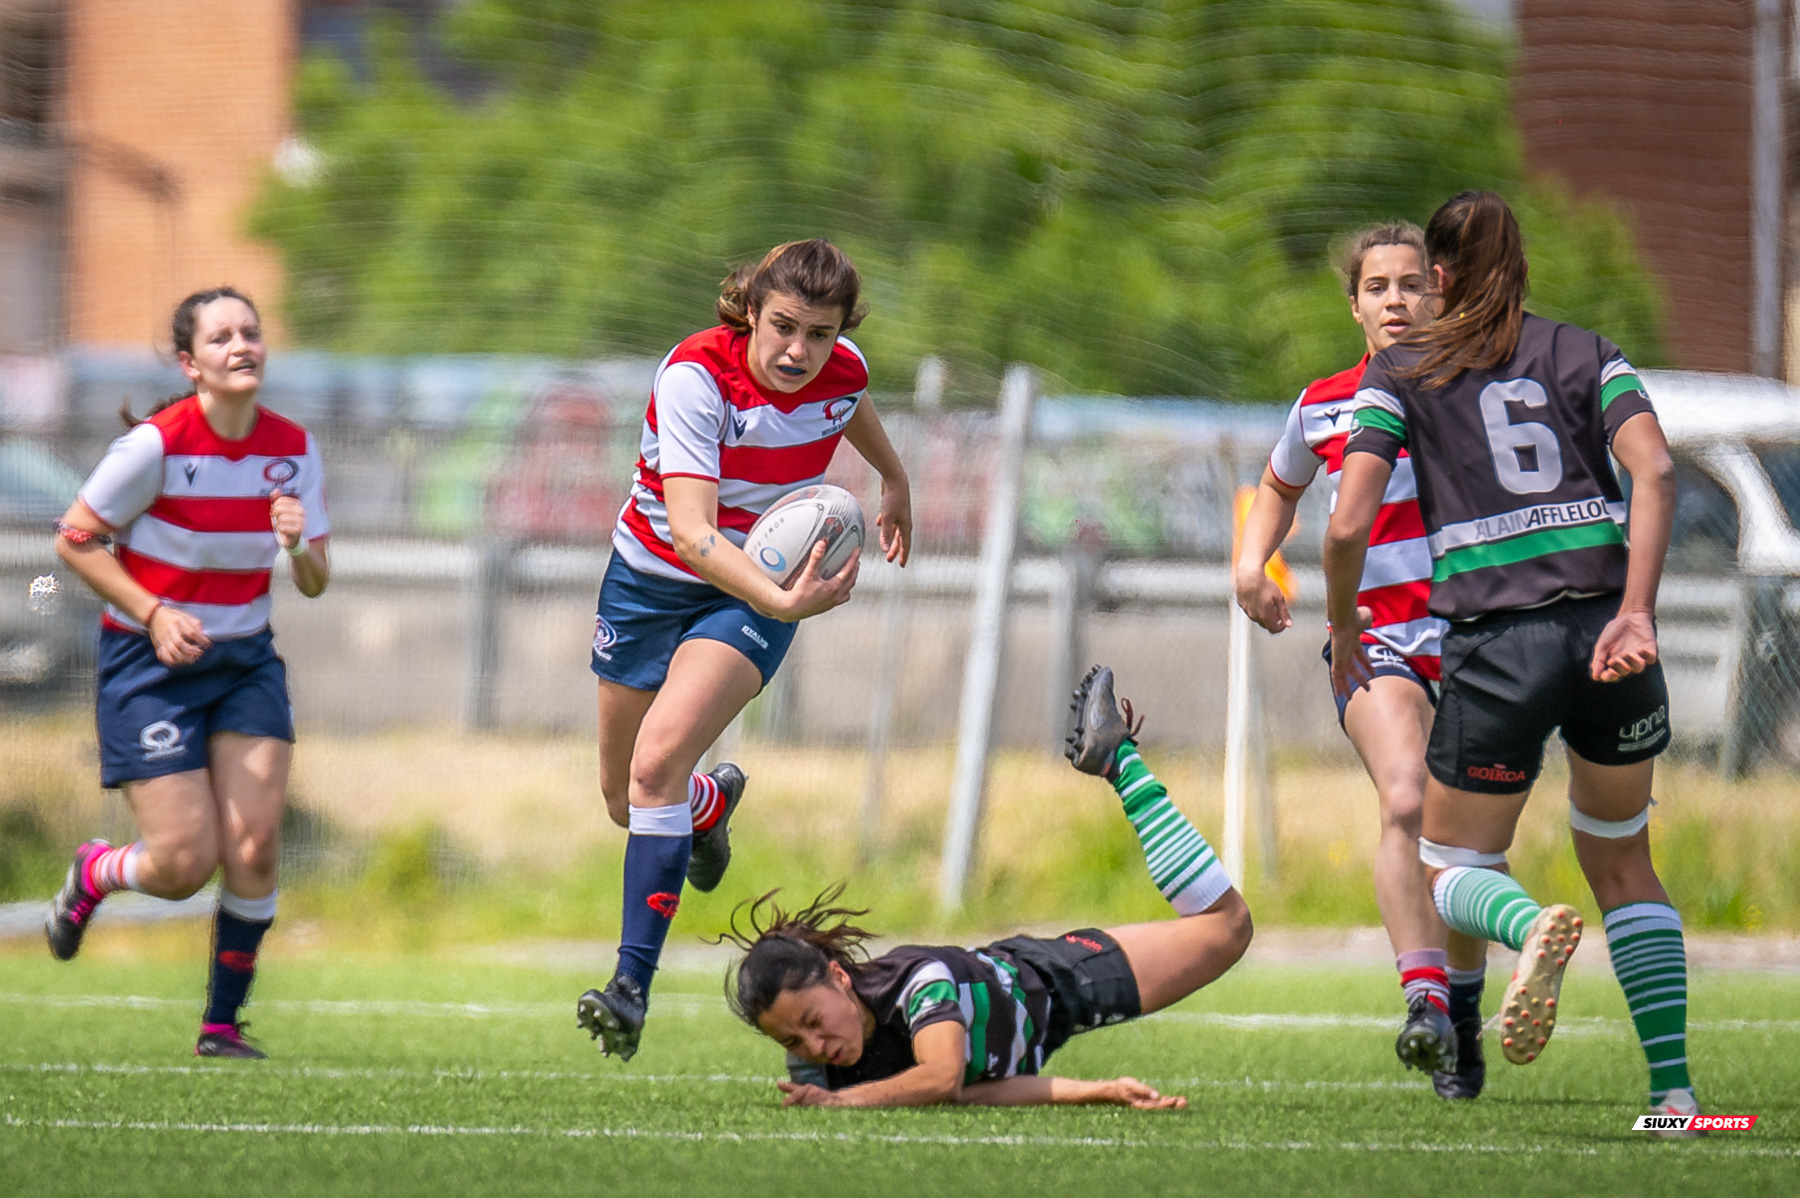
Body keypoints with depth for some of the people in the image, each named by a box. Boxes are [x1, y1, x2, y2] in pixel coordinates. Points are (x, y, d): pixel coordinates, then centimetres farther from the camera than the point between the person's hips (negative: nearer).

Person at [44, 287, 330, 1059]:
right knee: (185, 864, -8)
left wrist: (298, 545, -21)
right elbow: (75, 541, -9)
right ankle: (92, 875, 27)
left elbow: (314, 583, 2)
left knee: (253, 847, -9)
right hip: (149, 667, -4)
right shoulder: (156, 445, -17)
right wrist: (153, 613, -18)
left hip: (245, 661, 4)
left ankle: (223, 1023, 7)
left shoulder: (293, 449, -3)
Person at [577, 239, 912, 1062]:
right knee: (626, 801, 15)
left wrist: (896, 484, 33)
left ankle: (633, 982, -24)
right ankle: (712, 802, 52)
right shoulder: (695, 376, -28)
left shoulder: (842, 373, -14)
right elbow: (691, 528, -37)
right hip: (652, 581, 0)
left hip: (757, 597, 0)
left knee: (658, 762, -24)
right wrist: (784, 601, -53)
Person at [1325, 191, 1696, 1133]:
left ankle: (1531, 925, -26)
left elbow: (1349, 524, -3)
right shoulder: (1586, 355, 12)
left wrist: (1343, 626, 14)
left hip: (1497, 646, -3)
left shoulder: (1403, 372, 7)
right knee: (1622, 860, 21)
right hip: (1610, 628, 3)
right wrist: (1635, 615, -12)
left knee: (1451, 872, 12)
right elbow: (1655, 470, -5)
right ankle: (1673, 1085, 8)